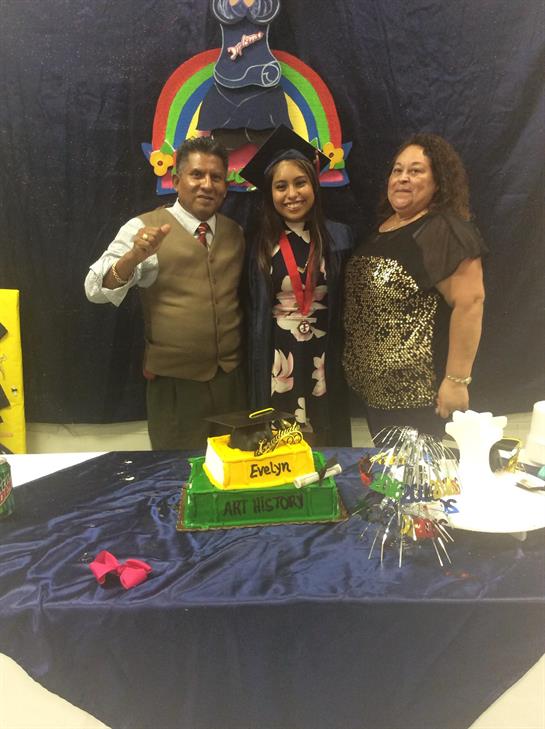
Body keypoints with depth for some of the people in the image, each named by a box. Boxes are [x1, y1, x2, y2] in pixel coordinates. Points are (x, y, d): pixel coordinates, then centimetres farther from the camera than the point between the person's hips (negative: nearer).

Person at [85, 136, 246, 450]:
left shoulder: (236, 233, 8)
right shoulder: (144, 228, -7)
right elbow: (97, 290, -15)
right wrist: (135, 255, -33)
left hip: (233, 379, 4)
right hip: (175, 382, -4)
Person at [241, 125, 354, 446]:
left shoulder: (339, 237, 0)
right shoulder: (262, 244, 4)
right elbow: (255, 310, 8)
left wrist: (346, 357, -4)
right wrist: (257, 367, 4)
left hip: (325, 361, 0)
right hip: (277, 361, 1)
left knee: (325, 442, 10)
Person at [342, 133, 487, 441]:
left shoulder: (445, 230, -16)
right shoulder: (382, 225, 10)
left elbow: (470, 302, -22)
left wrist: (457, 380, -23)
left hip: (417, 389, -8)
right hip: (373, 384, 8)